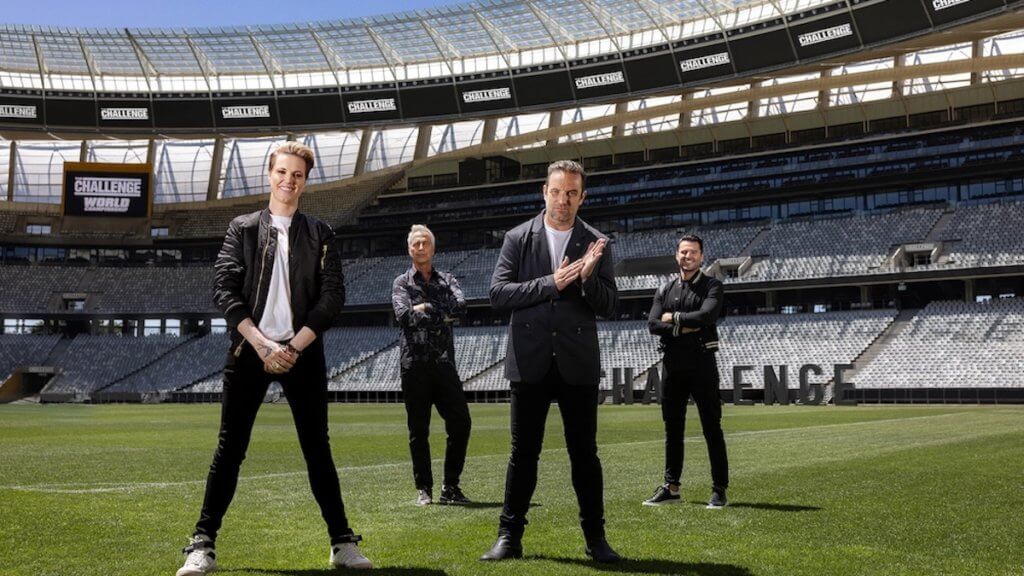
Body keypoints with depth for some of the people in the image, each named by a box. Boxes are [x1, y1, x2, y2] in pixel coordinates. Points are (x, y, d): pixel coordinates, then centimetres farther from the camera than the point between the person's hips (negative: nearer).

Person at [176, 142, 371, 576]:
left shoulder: (320, 235, 8)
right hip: (249, 351, 0)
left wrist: (293, 347, -9)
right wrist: (263, 345, -12)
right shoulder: (242, 229, 7)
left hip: (303, 353, 1)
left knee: (317, 448, 5)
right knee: (230, 448, 0)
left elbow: (332, 296, 0)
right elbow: (225, 292, -2)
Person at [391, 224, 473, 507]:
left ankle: (451, 487, 9)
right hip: (415, 365, -2)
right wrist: (442, 314, -7)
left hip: (444, 364, 2)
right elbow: (403, 315, -11)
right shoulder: (402, 283, 8)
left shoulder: (447, 280, 14)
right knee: (419, 431, 3)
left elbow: (460, 306, -6)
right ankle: (423, 489, 13)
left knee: (460, 424, -3)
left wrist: (426, 308, -8)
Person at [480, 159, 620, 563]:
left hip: (578, 363, 0)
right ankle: (509, 536, 15)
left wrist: (588, 277, -19)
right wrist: (551, 283, -15)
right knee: (523, 452, 5)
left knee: (584, 452, 6)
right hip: (531, 362, 0)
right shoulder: (518, 239, 3)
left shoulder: (595, 244, 4)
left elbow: (608, 306, 1)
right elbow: (498, 293, -6)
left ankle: (595, 537, 17)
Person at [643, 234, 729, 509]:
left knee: (712, 428, -2)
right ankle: (671, 487, 18)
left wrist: (674, 317, -8)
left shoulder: (711, 286, 0)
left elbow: (707, 315, -19)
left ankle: (719, 490, 3)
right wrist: (682, 329, -12)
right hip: (673, 365, 4)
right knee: (673, 429, 10)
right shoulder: (666, 289, 12)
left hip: (701, 363, -4)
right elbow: (652, 324, 0)